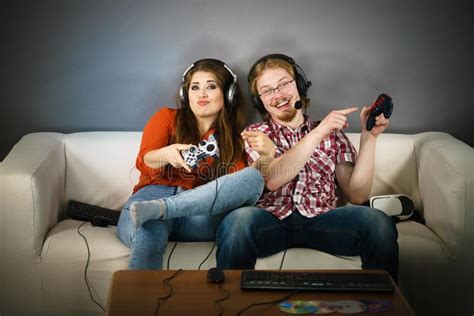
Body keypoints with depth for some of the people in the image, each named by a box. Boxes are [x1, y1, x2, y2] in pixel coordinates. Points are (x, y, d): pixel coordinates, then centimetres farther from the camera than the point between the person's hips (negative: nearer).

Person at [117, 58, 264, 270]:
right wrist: (165, 155, -18)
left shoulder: (234, 140, 25)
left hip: (202, 214, 3)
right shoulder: (167, 117, 21)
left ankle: (158, 208, -39)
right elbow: (144, 163, 5)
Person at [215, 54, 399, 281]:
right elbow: (271, 179, -6)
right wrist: (319, 132, -9)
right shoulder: (256, 134, 16)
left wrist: (368, 137, 2)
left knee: (377, 221, -28)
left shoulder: (332, 134, 21)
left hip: (321, 220, 2)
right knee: (238, 220, -35)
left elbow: (356, 194, 10)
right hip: (271, 219, -1)